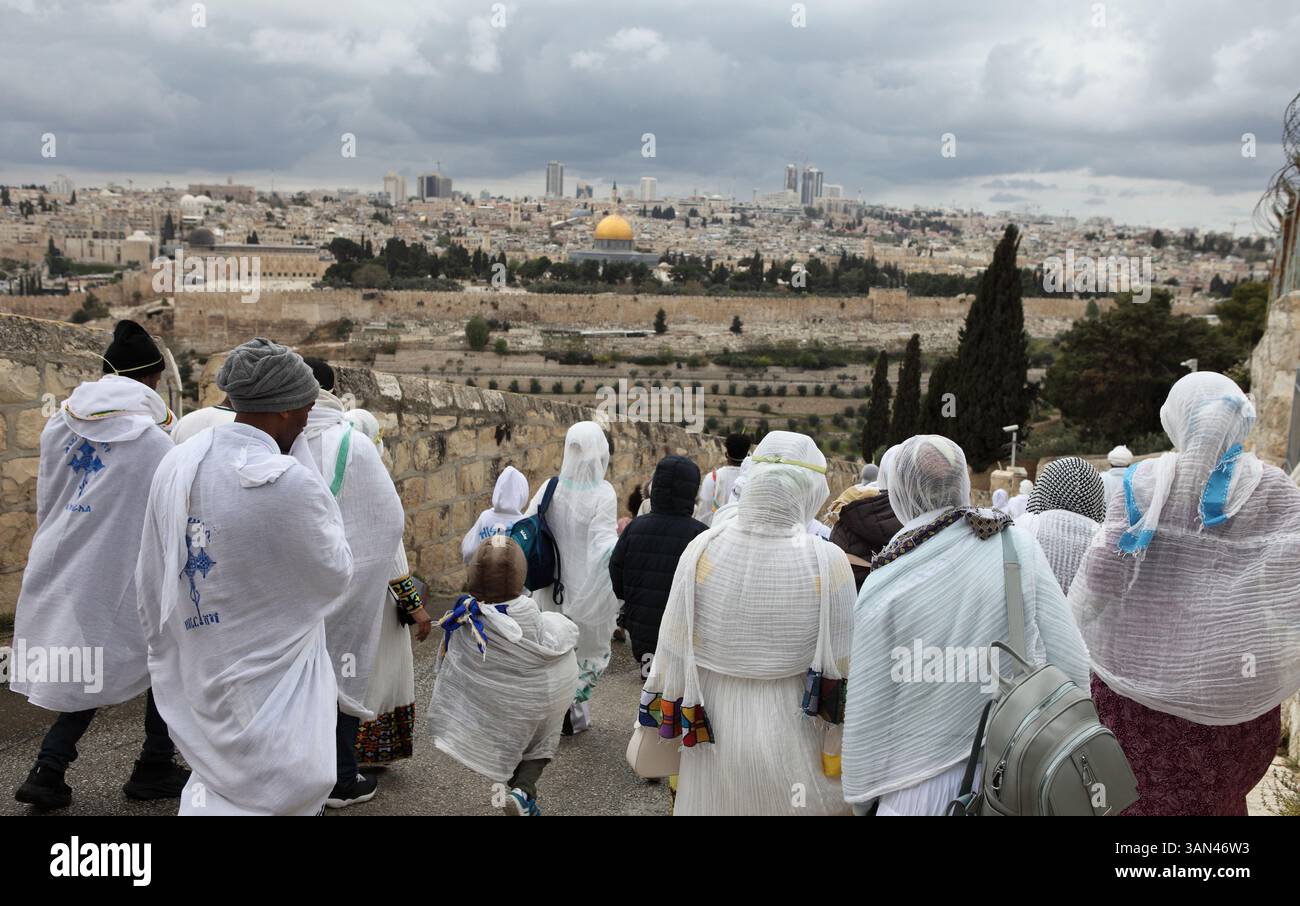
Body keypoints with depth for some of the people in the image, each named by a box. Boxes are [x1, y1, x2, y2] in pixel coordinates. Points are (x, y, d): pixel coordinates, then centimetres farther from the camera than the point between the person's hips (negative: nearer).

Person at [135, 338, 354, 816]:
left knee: (216, 777, 26)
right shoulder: (289, 483, -24)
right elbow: (337, 572, -8)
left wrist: (167, 645, 22)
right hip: (270, 682, -7)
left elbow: (150, 581, 6)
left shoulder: (175, 465, -3)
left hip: (196, 672, 7)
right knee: (281, 792, 8)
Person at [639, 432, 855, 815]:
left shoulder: (702, 550, -13)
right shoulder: (829, 563, -18)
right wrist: (838, 756, 3)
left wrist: (658, 727, 10)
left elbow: (671, 651, -5)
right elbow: (842, 670, -10)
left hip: (712, 740, 2)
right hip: (791, 743, -1)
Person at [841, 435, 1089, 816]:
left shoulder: (884, 588, -14)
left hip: (928, 791, -2)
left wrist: (861, 796, 6)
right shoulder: (1019, 547, -9)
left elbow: (868, 713, -8)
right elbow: (1071, 662, -8)